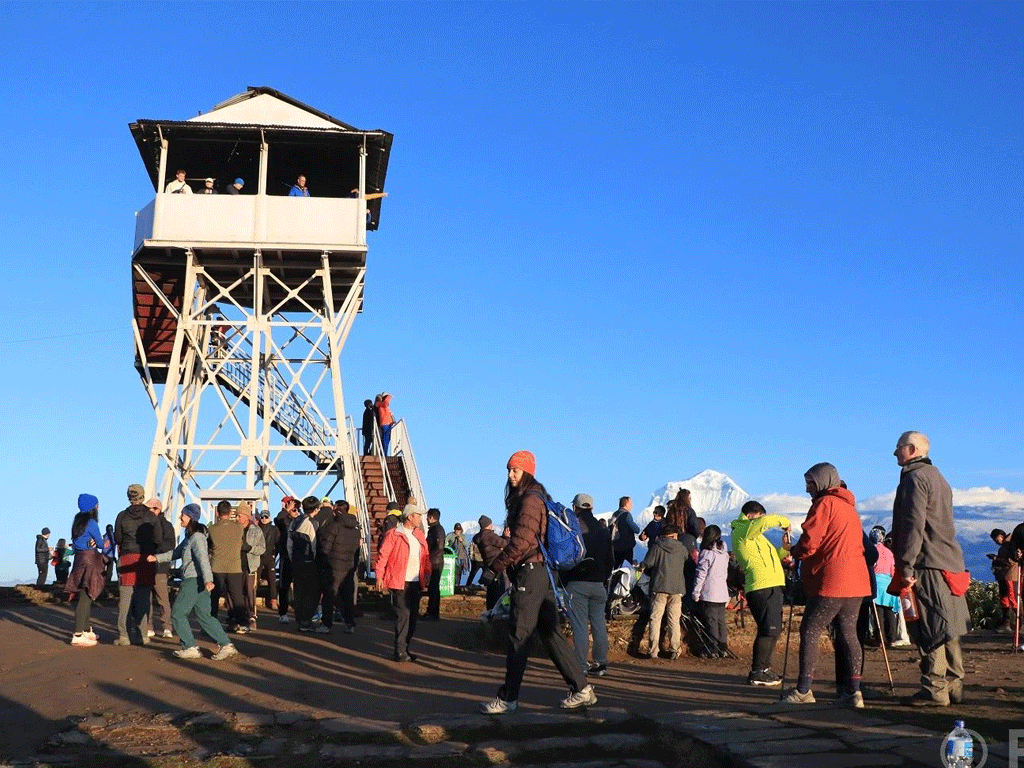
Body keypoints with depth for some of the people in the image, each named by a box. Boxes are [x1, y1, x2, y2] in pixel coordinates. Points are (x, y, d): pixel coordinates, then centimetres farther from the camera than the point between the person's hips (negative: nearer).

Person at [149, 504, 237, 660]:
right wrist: (157, 557, 24)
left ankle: (190, 647, 7)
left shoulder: (197, 537, -14)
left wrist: (208, 579, -36)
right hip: (192, 580, 10)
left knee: (177, 614, 2)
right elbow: (177, 552, 29)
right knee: (203, 615, 10)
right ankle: (226, 645, 6)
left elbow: (203, 558, -26)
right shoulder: (189, 536, 17)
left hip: (194, 581, -10)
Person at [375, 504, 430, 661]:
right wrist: (379, 576, -11)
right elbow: (383, 555, -8)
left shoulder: (419, 535, 16)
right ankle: (400, 652, -5)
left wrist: (427, 573, 11)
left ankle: (405, 648, 18)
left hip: (416, 583, 7)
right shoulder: (394, 534, -6)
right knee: (402, 615, -9)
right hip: (400, 583, -7)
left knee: (412, 616, 8)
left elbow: (425, 555, 21)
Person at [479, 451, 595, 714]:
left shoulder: (530, 500, -13)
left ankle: (508, 698, 1)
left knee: (519, 635, -5)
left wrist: (494, 567, -16)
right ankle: (582, 689, 14)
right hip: (542, 572, 10)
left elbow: (521, 542, -20)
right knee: (550, 632, 11)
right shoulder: (536, 497, 18)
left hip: (530, 573, -10)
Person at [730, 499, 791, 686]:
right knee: (768, 630, -12)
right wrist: (784, 522, -6)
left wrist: (784, 549, 9)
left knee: (774, 630, 16)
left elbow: (772, 556, 27)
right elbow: (765, 521, -23)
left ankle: (764, 668, 24)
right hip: (762, 586, -11)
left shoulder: (754, 536, 26)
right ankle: (757, 673, -9)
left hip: (772, 586, 11)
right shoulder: (742, 530, -6)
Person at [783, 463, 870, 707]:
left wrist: (793, 552, 7)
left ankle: (803, 690, -1)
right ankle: (853, 691, 4)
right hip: (857, 582, 9)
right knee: (848, 633, 10)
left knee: (810, 631, -2)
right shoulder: (849, 506, 20)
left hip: (831, 582, -9)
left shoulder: (824, 503, -7)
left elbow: (809, 543, -12)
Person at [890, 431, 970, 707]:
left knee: (930, 632, -7)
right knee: (947, 630, 12)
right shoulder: (937, 477, 22)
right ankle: (953, 686, 16)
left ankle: (934, 690, -5)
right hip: (949, 563, 10)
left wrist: (906, 566, -18)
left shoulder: (915, 477, -10)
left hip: (928, 565, -10)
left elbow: (914, 525, -18)